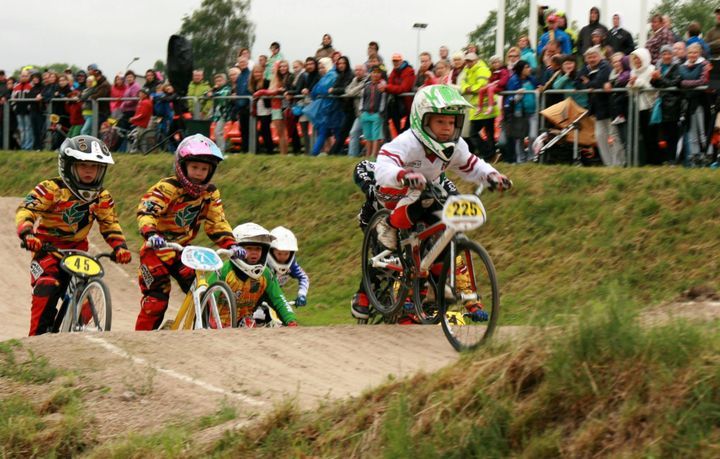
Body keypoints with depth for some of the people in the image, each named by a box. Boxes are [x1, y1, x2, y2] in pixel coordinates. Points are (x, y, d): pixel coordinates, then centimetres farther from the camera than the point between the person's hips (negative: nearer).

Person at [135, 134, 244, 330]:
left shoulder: (210, 193, 1)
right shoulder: (167, 188, -18)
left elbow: (217, 223, 2)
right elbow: (146, 211, -31)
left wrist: (231, 245, -17)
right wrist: (151, 234, -50)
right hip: (157, 250, -5)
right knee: (156, 300, -10)